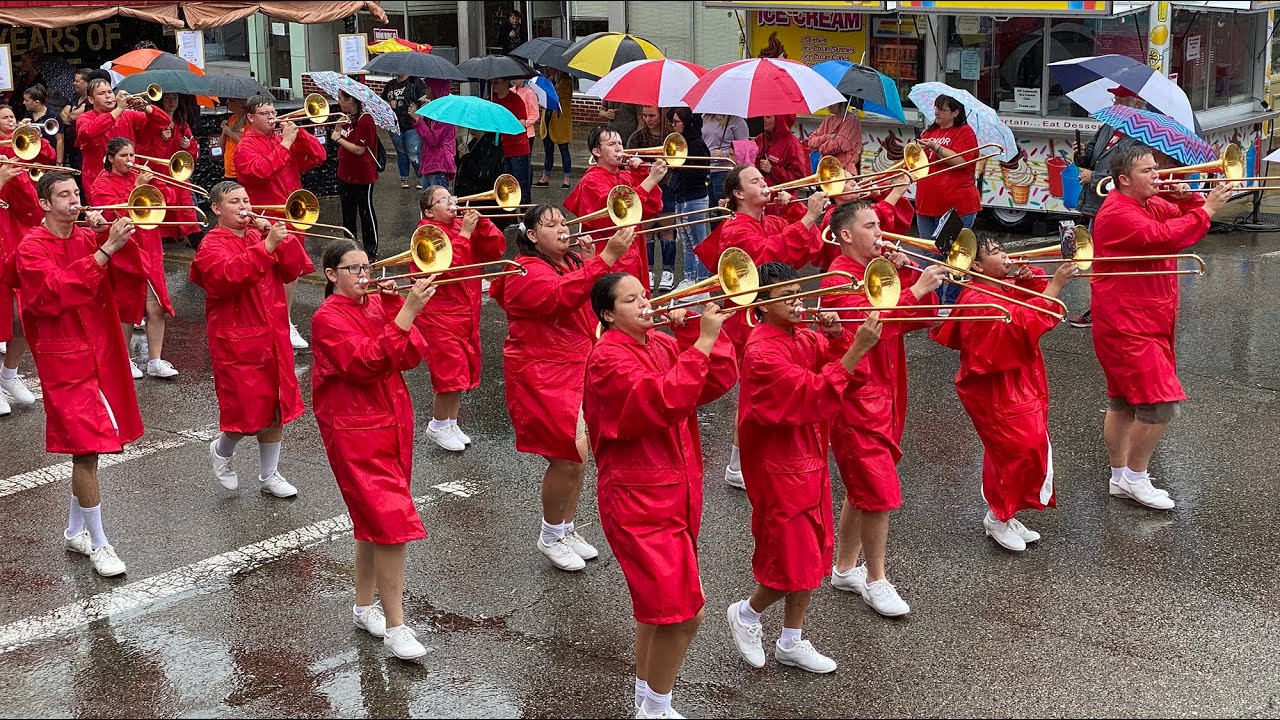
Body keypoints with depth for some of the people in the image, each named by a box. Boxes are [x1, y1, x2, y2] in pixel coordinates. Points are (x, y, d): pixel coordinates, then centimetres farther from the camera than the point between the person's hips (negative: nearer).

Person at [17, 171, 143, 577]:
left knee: (90, 446, 13)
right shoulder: (32, 249, -8)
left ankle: (75, 531, 29)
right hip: (65, 362, -6)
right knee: (86, 450, -8)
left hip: (102, 353, 6)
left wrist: (116, 238, -20)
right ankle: (98, 545, 2)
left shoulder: (89, 239, 6)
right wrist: (104, 251, -29)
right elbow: (57, 293, -24)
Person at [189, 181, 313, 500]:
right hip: (237, 343, -6)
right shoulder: (212, 246, -7)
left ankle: (269, 475, 24)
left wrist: (280, 237, -10)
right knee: (247, 411, -5)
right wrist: (266, 246, -33)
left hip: (273, 338, 6)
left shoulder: (259, 235, 13)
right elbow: (230, 276, -27)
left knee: (275, 408, 10)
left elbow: (292, 270, 4)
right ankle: (221, 450, 26)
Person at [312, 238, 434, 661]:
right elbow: (366, 361, -27)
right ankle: (395, 627, -7)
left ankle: (365, 606, 30)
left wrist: (395, 306, -13)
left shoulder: (378, 305, 9)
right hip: (355, 432, -7)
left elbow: (412, 356, -2)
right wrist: (405, 314, -33)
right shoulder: (329, 317, -11)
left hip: (391, 423, 7)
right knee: (392, 522, -13)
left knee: (375, 521, 16)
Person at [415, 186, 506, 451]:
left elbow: (496, 250, 1)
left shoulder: (465, 225, 8)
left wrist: (481, 222, -11)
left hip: (467, 313, 7)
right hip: (439, 316, -7)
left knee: (463, 372, 13)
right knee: (450, 372, -6)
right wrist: (464, 233, -23)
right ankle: (437, 426, 12)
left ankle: (451, 424, 26)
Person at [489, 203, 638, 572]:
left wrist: (592, 262, -6)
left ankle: (568, 529, 26)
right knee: (568, 456, -10)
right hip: (542, 376, -8)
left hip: (578, 370, 8)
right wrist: (604, 259, -41)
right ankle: (551, 537, 9)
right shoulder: (527, 272, -14)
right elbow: (562, 296, -34)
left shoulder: (572, 263, 11)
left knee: (576, 455, 9)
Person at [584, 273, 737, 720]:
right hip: (638, 499, -8)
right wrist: (702, 343, -28)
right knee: (683, 614, -9)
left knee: (660, 608, 17)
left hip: (675, 492, 8)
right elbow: (664, 401, -29)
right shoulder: (609, 358, -16)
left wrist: (714, 332, -11)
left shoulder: (664, 345, 8)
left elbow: (718, 382, 0)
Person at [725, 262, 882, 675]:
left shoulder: (803, 339, 5)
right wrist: (856, 350, -35)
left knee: (813, 557, 14)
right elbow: (810, 395, -30)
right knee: (794, 562, -2)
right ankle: (746, 614, 25)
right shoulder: (762, 351, -20)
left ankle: (791, 643, 27)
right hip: (779, 470, -8)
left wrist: (837, 337, -16)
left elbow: (849, 376, 0)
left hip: (811, 463, 8)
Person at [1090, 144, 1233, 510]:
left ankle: (1120, 477, 25)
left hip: (1149, 322, 10)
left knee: (1124, 402, 16)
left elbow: (1183, 219, 16)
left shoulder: (1151, 204, 10)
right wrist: (1207, 209, -24)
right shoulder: (1118, 213, -20)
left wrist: (1187, 199, -3)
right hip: (1126, 326, -10)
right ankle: (1135, 476, 2)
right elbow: (1164, 238, -31)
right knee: (1161, 403, -12)